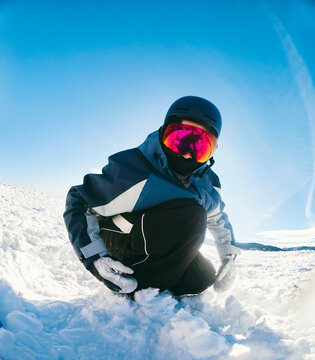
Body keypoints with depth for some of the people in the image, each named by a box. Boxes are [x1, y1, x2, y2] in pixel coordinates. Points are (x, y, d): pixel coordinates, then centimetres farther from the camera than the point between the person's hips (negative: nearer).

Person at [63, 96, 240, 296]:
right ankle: (142, 291, -16)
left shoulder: (208, 184, -8)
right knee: (192, 215, -29)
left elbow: (218, 219, 15)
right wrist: (94, 258, -27)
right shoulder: (132, 170, -29)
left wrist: (229, 255, 0)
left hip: (155, 248, 7)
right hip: (119, 244, -7)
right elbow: (79, 201, -18)